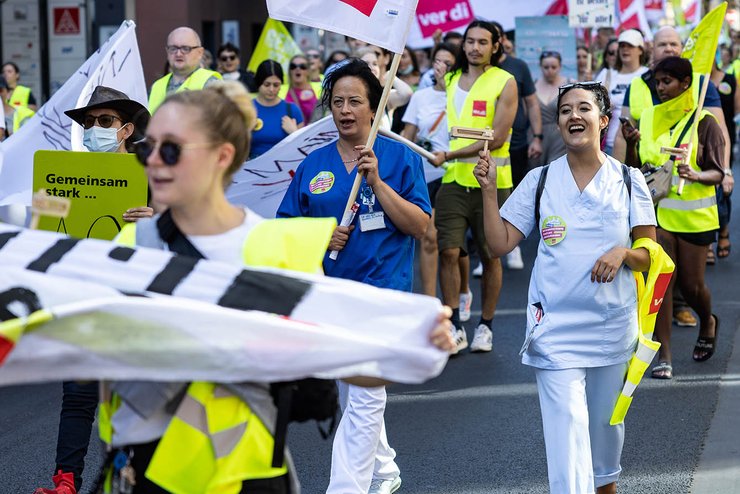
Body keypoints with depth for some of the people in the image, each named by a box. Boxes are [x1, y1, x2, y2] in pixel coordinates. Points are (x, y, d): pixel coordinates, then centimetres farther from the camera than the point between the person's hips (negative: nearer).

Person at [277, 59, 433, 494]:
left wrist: (377, 181, -16)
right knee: (352, 397, 17)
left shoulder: (400, 157, -2)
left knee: (364, 398, -13)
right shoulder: (313, 164, 8)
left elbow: (421, 226, -9)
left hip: (382, 290, -5)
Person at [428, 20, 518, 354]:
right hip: (454, 180, 4)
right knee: (448, 251, -5)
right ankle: (454, 327, 3)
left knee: (490, 256, 6)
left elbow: (497, 138, -13)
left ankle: (485, 326, 19)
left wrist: (449, 155, -16)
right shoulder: (452, 79, 11)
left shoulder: (505, 82, -6)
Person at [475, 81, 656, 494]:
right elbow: (501, 244, 0)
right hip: (556, 325, -1)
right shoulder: (540, 180, 2)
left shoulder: (629, 181, 1)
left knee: (606, 418, 17)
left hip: (613, 322, 1)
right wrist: (489, 190, -9)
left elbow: (652, 256, 3)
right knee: (566, 426, -11)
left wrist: (624, 253, -17)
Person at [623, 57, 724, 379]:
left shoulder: (704, 123, -6)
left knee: (691, 283, 6)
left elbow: (717, 173, -7)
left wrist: (695, 175, -28)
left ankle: (707, 323, 40)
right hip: (657, 210, 3)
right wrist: (630, 144, -10)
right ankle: (664, 356, 0)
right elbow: (635, 169, 9)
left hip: (694, 215, -2)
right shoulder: (648, 119, 5)